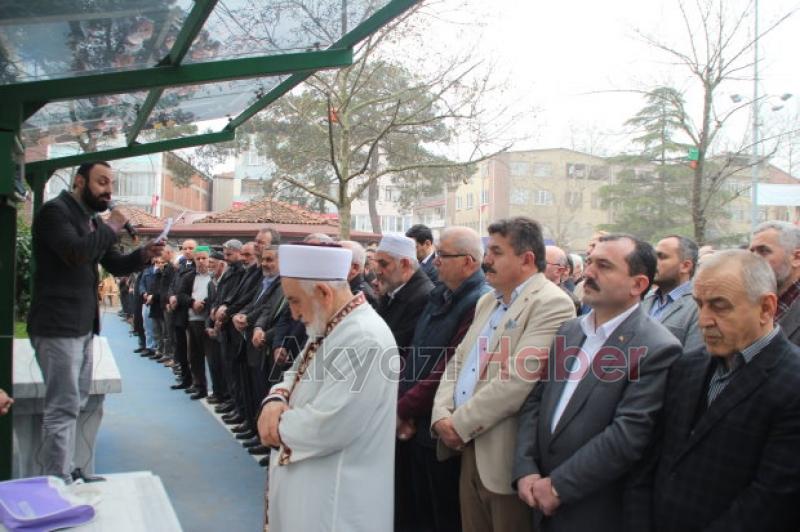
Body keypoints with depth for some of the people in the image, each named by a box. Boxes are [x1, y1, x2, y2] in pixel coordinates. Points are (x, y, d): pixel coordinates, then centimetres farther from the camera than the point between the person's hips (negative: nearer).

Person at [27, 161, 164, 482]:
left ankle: (65, 474, 25)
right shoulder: (55, 211, -11)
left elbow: (115, 265, 18)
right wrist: (111, 228, -16)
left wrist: (144, 254, -1)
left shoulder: (92, 220, 17)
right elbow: (74, 252, -27)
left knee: (74, 404, 15)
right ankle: (56, 483, -1)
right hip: (58, 326, -10)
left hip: (82, 326, 10)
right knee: (63, 407, -8)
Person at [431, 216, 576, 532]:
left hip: (505, 456, -8)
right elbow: (458, 361, 14)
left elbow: (518, 379, -23)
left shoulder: (552, 304, -14)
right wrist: (442, 415, -3)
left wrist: (460, 423, -16)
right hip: (469, 448, 8)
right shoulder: (487, 301, 15)